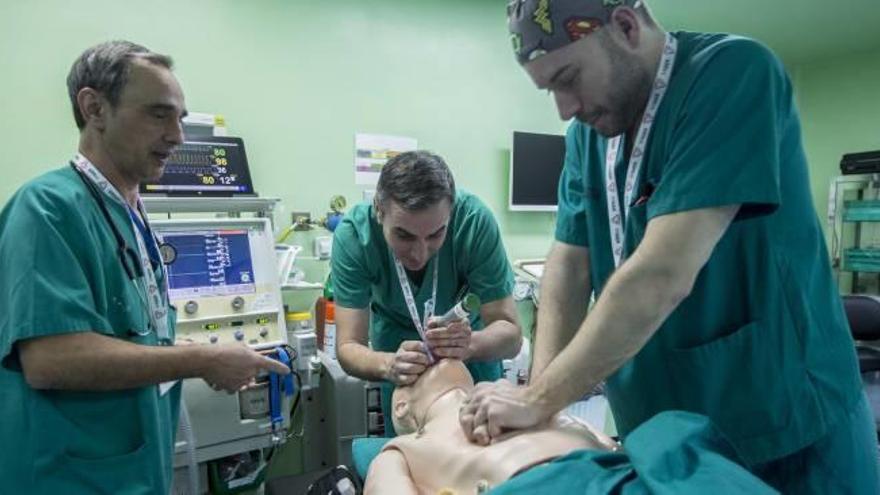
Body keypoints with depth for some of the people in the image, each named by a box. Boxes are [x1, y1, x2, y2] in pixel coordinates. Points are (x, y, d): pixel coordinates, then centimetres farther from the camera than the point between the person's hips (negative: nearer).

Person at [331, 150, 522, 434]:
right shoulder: (352, 235, -31)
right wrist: (388, 365, -49)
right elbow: (348, 347, -29)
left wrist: (469, 344, -50)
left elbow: (510, 335, -30)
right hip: (397, 338, 0)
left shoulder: (475, 221, -34)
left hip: (472, 331, 0)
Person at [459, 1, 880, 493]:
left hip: (782, 429, -5)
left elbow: (663, 276, -30)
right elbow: (570, 263, -3)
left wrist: (538, 399, -23)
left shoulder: (734, 72, -20)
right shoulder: (589, 131, 0)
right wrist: (540, 390, -15)